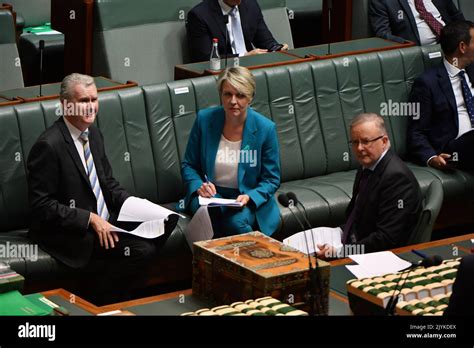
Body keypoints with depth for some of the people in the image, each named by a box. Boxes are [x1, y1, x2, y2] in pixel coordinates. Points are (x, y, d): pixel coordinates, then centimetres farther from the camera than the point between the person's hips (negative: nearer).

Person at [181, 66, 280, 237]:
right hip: (211, 194, 1)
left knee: (236, 221, -34)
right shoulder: (204, 119, -3)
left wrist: (249, 197, -19)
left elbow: (271, 179, 0)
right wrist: (199, 186, -14)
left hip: (250, 199, -1)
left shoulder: (265, 128, -8)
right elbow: (188, 165, 7)